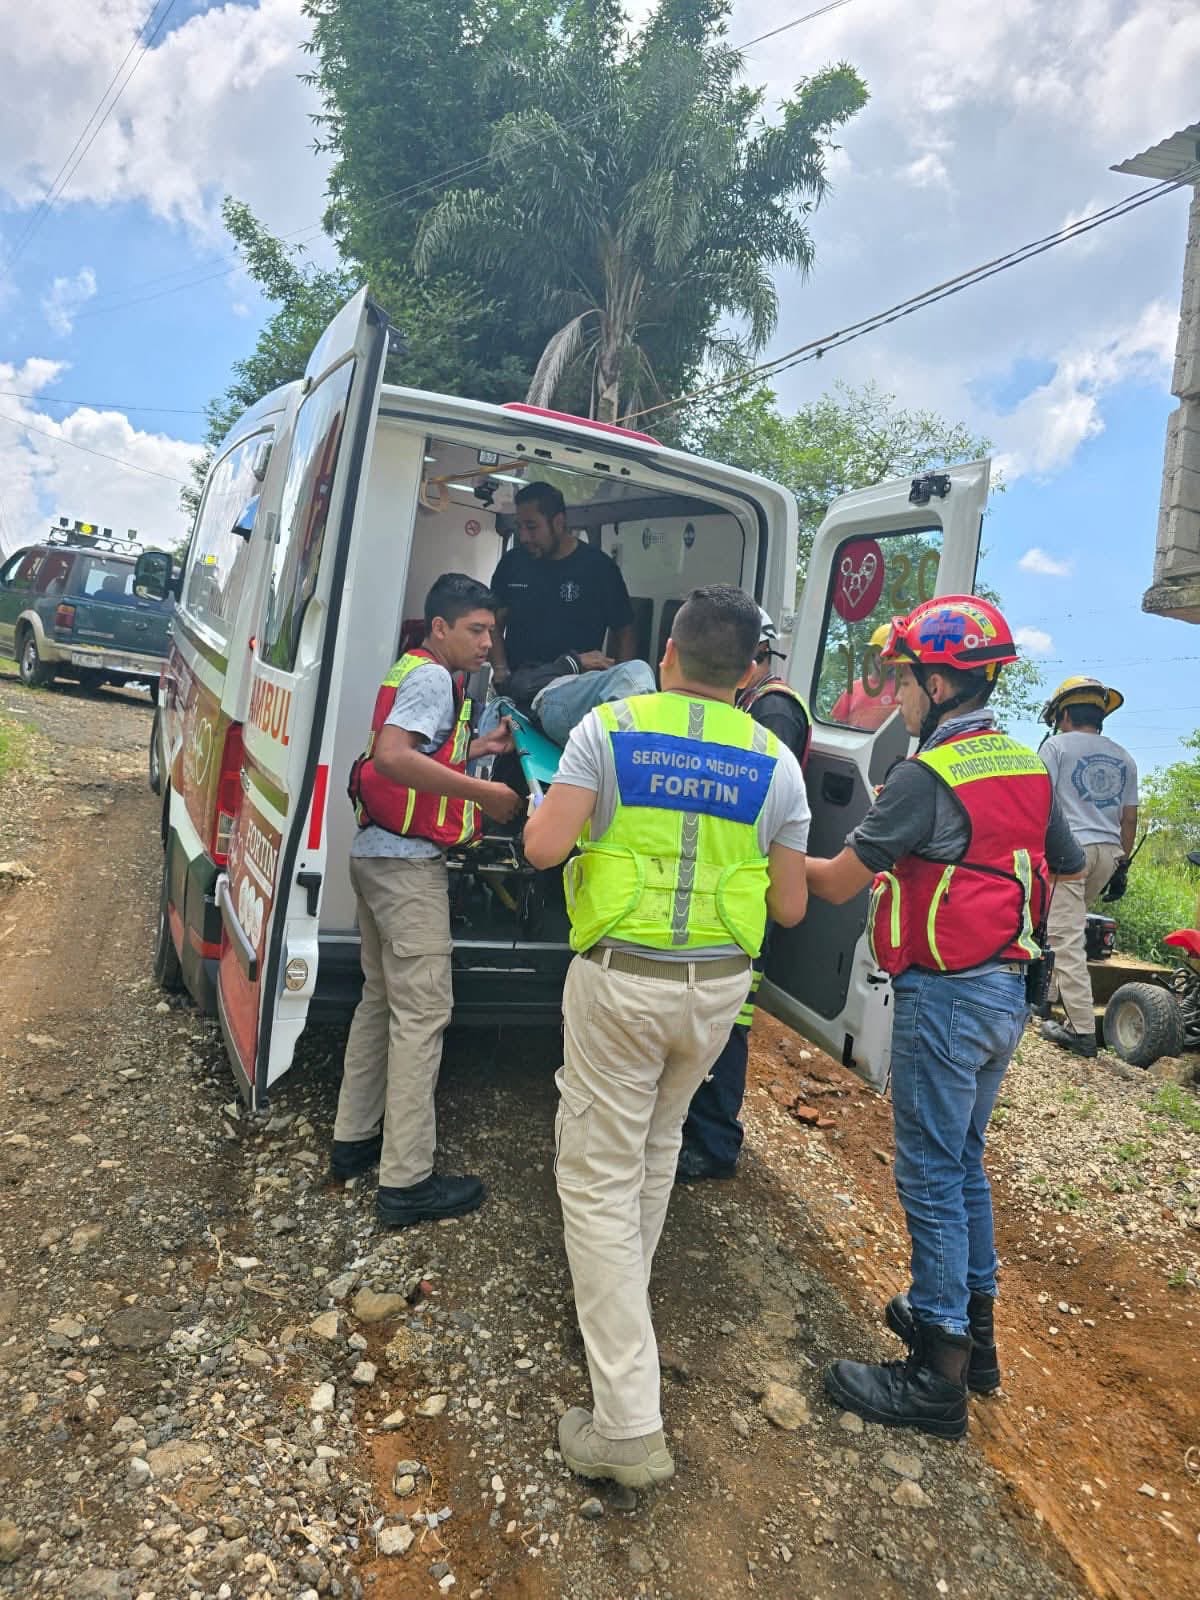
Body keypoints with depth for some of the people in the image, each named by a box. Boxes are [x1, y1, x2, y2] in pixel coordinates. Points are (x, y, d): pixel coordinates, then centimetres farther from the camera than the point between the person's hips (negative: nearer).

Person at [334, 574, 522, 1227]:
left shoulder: (413, 671, 18)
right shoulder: (432, 676, -12)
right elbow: (392, 756, -28)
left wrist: (473, 748, 15)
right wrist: (485, 793, -24)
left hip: (379, 855, 11)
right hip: (407, 861, -11)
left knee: (381, 998, 18)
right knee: (422, 1011, -7)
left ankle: (354, 1138, 28)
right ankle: (406, 1180, -1)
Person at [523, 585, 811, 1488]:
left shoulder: (610, 728, -7)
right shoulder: (774, 760, 0)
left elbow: (544, 847, -15)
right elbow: (790, 908, 2)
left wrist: (548, 810, 8)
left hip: (620, 979, -3)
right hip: (717, 985, 4)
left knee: (600, 1178, 6)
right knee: (656, 1147, 27)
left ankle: (628, 1423, 7)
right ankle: (621, 1305, 48)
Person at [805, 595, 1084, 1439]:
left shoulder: (926, 776, -19)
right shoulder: (1026, 766, 6)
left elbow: (838, 884, -14)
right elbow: (1070, 863, 20)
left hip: (947, 994, -8)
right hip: (1007, 990, 9)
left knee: (932, 1173, 1)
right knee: (965, 1160, 20)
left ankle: (938, 1376, 11)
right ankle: (974, 1326, 34)